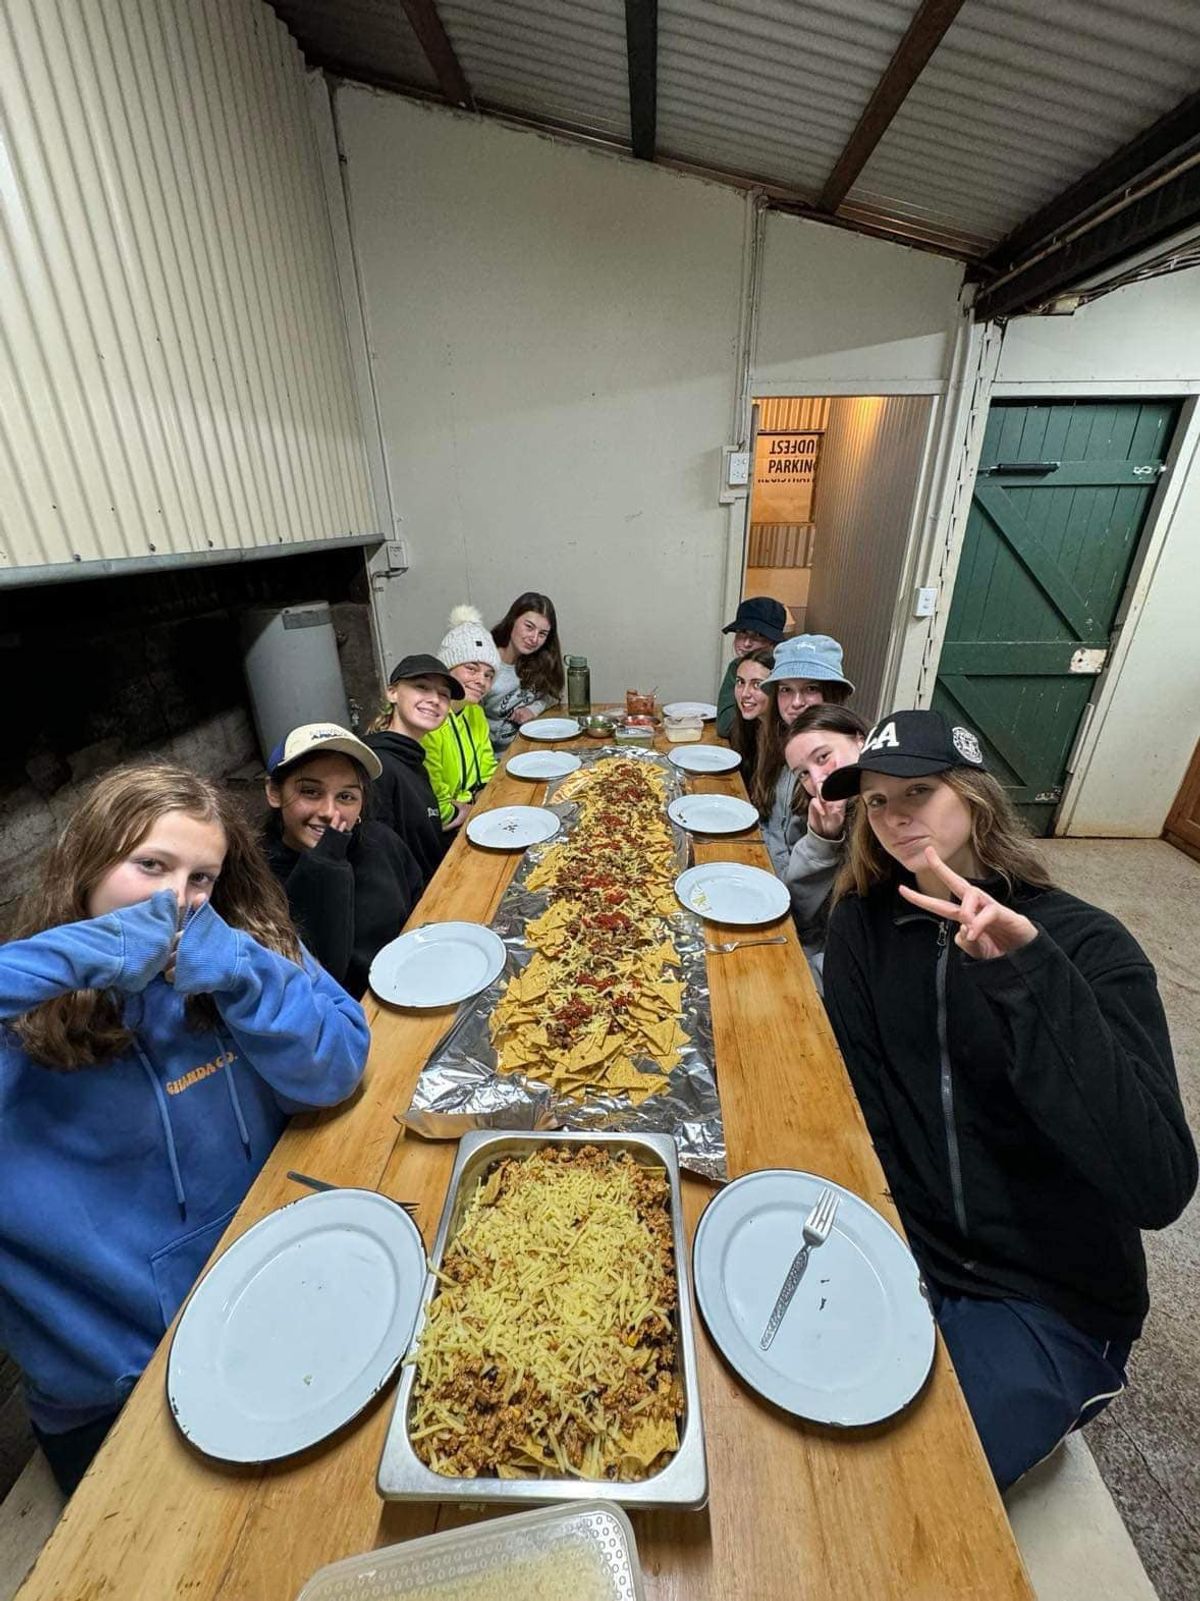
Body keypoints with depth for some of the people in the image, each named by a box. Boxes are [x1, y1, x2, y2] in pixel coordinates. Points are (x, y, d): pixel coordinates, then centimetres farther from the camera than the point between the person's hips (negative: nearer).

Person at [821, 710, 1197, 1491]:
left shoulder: (1087, 945, -16)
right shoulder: (865, 920, -6)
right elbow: (858, 1103, -3)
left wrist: (1028, 970, -36)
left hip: (1050, 1299, -3)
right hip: (903, 1245, 4)